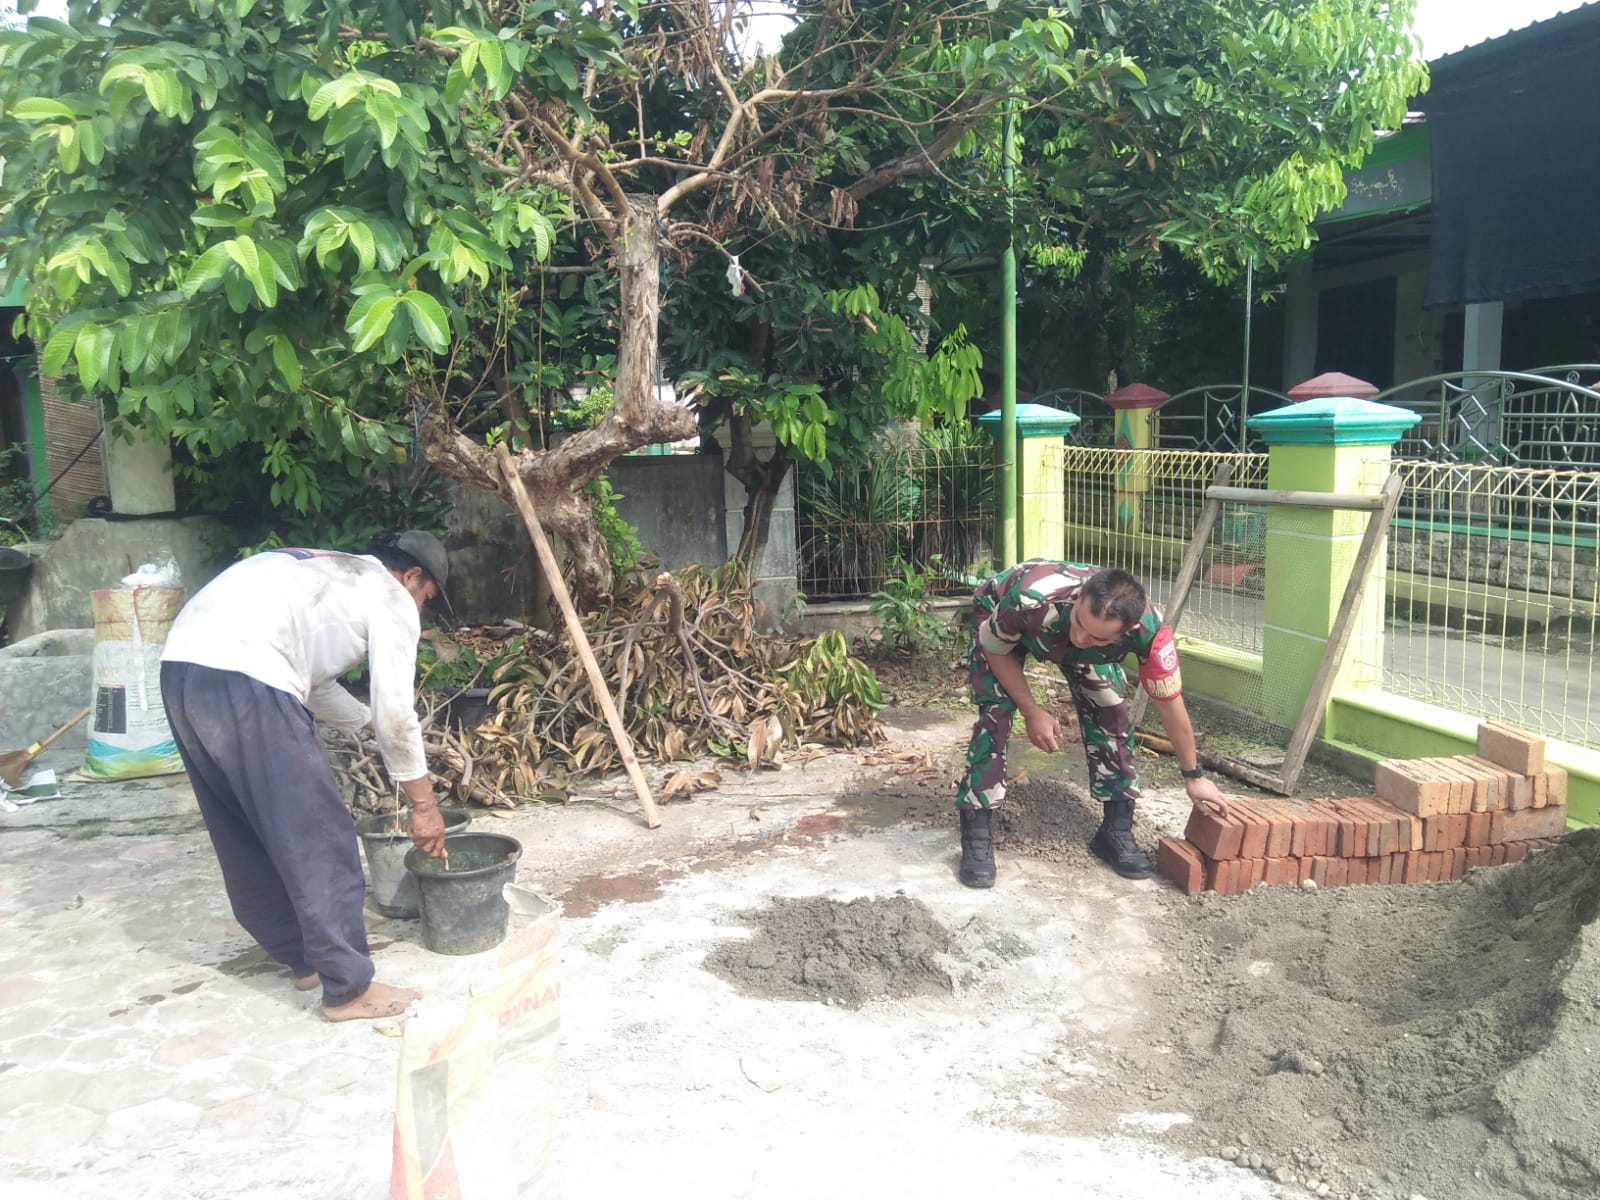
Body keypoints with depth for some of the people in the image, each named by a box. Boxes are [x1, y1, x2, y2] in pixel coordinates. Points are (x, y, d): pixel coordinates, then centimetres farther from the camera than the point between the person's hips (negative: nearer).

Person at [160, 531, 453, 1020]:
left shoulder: (327, 573, 33)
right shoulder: (391, 597, 8)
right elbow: (396, 712, 5)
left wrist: (367, 721, 51)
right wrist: (423, 803, 14)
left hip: (182, 668, 10)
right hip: (241, 681, -10)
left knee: (245, 835, 19)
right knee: (319, 838, 1)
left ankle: (305, 956, 33)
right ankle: (349, 987, 8)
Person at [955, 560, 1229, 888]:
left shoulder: (1149, 628, -37)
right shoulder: (1033, 599, -46)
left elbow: (1170, 703, -19)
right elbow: (994, 648, -22)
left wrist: (1194, 777, -6)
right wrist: (1031, 710, -20)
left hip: (1063, 622, 3)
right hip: (998, 615, -3)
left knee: (1111, 712, -9)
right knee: (995, 715, -20)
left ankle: (1116, 830, 8)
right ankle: (975, 836, -10)